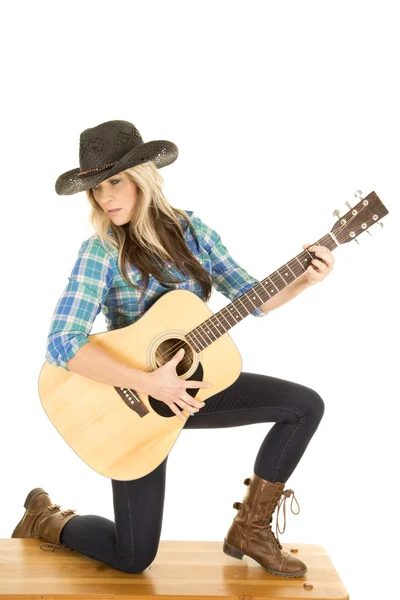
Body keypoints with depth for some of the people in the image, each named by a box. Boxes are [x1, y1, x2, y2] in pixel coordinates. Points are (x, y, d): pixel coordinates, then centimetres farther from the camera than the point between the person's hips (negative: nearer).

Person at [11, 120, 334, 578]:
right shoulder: (101, 252, -18)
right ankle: (43, 519, 27)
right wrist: (149, 383, -33)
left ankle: (250, 528, 10)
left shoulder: (190, 228, -2)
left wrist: (304, 280, -15)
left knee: (306, 405, -3)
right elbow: (61, 345, -28)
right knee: (133, 556, -3)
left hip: (191, 382, 6)